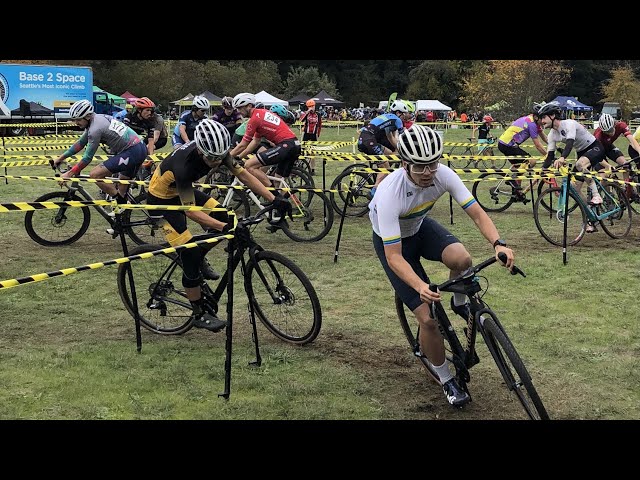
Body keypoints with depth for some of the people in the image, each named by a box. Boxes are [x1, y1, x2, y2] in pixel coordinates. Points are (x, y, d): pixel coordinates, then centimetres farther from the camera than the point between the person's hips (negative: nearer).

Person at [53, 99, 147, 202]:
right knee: (123, 189, 25)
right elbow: (80, 143, 21)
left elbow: (88, 158, -13)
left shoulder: (95, 128, -16)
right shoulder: (98, 119, 12)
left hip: (131, 153, -10)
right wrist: (60, 158, 22)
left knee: (94, 175, -11)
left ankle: (120, 201, -3)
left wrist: (69, 174, -6)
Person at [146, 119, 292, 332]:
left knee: (224, 217, -10)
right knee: (190, 252, -13)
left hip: (182, 190, 7)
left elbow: (243, 175, -17)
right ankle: (198, 314, 1)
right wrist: (225, 227, -49)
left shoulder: (216, 151, -21)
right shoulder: (183, 164, -40)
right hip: (161, 200, -7)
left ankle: (200, 259, 17)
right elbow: (190, 211, -39)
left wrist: (274, 199, -26)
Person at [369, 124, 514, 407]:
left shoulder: (443, 174, -26)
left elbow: (477, 214, -24)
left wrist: (499, 244, -42)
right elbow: (394, 257, -37)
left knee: (462, 259, -31)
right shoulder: (389, 194, -38)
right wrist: (421, 287, -52)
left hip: (419, 227, 4)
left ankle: (460, 304, 3)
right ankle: (447, 381, 12)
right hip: (391, 241, -4)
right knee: (428, 318, -12)